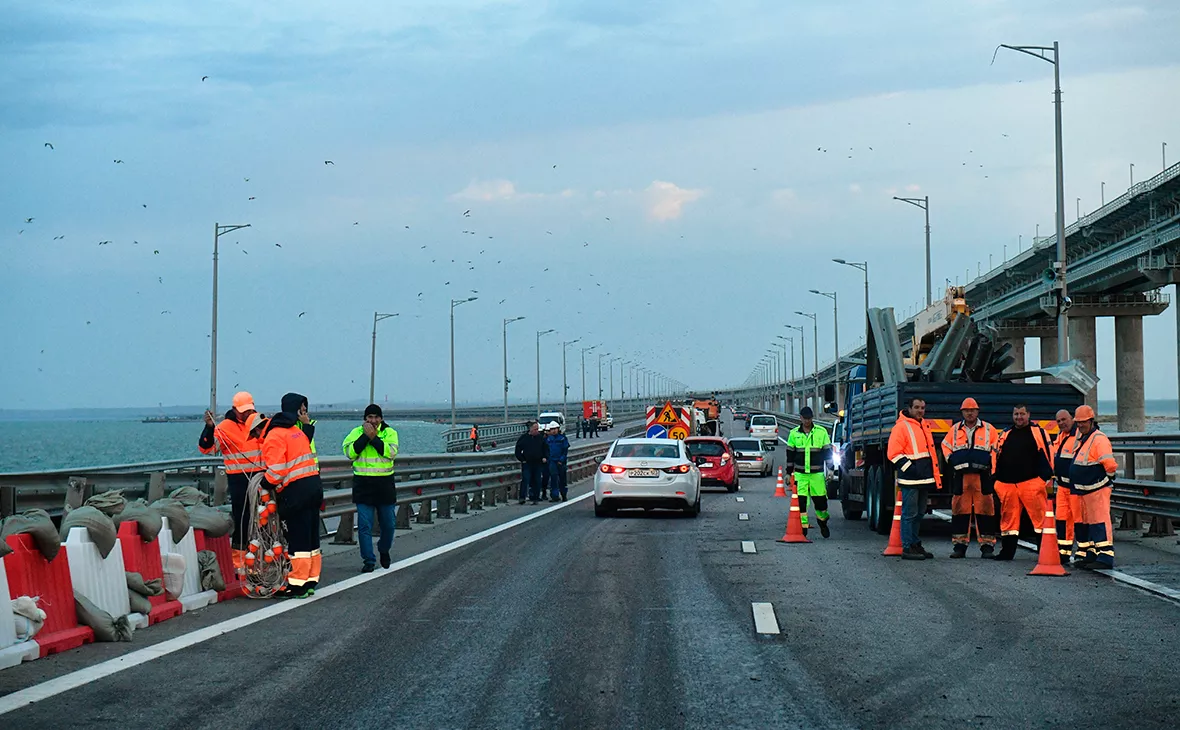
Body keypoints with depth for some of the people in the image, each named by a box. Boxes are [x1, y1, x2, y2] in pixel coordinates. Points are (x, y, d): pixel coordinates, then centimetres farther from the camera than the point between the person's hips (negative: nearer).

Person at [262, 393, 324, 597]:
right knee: (311, 538, 13)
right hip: (314, 486, 8)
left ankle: (298, 584, -2)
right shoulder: (298, 431, 20)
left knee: (298, 539, -5)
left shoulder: (274, 437, -7)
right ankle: (310, 580, 19)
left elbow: (277, 468, -16)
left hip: (296, 491, -8)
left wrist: (266, 483, -1)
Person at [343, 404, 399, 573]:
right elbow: (350, 453, -11)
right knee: (364, 525, -3)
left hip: (384, 484, 0)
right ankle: (368, 560, 3)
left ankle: (384, 550, 35)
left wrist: (374, 438, -18)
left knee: (388, 524, 9)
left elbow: (391, 452, -14)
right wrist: (365, 436, -15)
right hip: (363, 484, 0)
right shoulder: (356, 432, 3)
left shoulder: (389, 433, 2)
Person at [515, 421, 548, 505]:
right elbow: (518, 450, 4)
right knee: (525, 479, -11)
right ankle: (522, 497, -11)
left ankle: (535, 498, 9)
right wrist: (522, 459, -3)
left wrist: (545, 457, 4)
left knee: (537, 481, 3)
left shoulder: (541, 438, 8)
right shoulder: (523, 438, 0)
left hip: (538, 463, 3)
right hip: (526, 463, -3)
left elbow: (546, 449, 18)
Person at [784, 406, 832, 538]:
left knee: (821, 500, 4)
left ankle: (822, 522, 28)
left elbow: (827, 451, 6)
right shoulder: (794, 433, 5)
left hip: (817, 473, -1)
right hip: (800, 474, 1)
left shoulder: (821, 432, 2)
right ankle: (802, 527, 0)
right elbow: (790, 454, 12)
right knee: (800, 501, -5)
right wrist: (789, 472, 10)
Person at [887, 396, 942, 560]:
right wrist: (909, 468, -19)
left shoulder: (924, 426, 19)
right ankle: (907, 548, -6)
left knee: (919, 514, 14)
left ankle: (916, 545, 22)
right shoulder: (901, 427, -8)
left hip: (924, 479, 9)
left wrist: (935, 475, 21)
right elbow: (894, 454, -13)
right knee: (910, 514, -8)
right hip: (910, 480, -9)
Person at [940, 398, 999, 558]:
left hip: (982, 476, -2)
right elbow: (945, 446, 23)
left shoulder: (989, 429, 8)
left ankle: (987, 545, -1)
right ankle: (959, 545, 7)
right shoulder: (955, 430, 13)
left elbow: (997, 447, 11)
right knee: (960, 509, 2)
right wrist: (952, 461, 10)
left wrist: (990, 464, 2)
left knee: (985, 510, -4)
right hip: (960, 476, 2)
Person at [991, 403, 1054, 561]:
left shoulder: (1038, 433, 4)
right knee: (1008, 518, 7)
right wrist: (996, 480, 20)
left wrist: (1047, 476, -9)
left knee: (1040, 516, -10)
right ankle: (1007, 551, 14)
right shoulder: (1005, 435, 19)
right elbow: (998, 458, 24)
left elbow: (1046, 455, -1)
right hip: (1007, 484, 5)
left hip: (1031, 482, -5)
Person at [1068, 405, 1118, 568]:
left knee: (1100, 521, -11)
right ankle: (1090, 555, 22)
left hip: (1097, 489, -10)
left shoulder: (1099, 439, -14)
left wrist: (1107, 479, -6)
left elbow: (1110, 464, -20)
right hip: (1083, 490, 10)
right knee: (1083, 522, 14)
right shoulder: (1081, 437, 17)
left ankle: (1105, 557, -13)